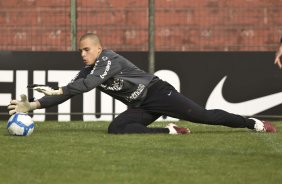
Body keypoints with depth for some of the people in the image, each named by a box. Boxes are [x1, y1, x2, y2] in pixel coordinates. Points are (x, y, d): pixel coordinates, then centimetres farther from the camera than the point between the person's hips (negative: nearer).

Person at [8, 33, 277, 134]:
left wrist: (57, 91, -32)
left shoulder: (109, 59, -17)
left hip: (157, 93, -7)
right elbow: (71, 90, 5)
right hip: (140, 107, 7)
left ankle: (255, 124, -6)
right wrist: (34, 105, -6)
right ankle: (170, 131, -12)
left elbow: (91, 83, -31)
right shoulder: (87, 71, 8)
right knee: (116, 128, -17)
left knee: (203, 116, -15)